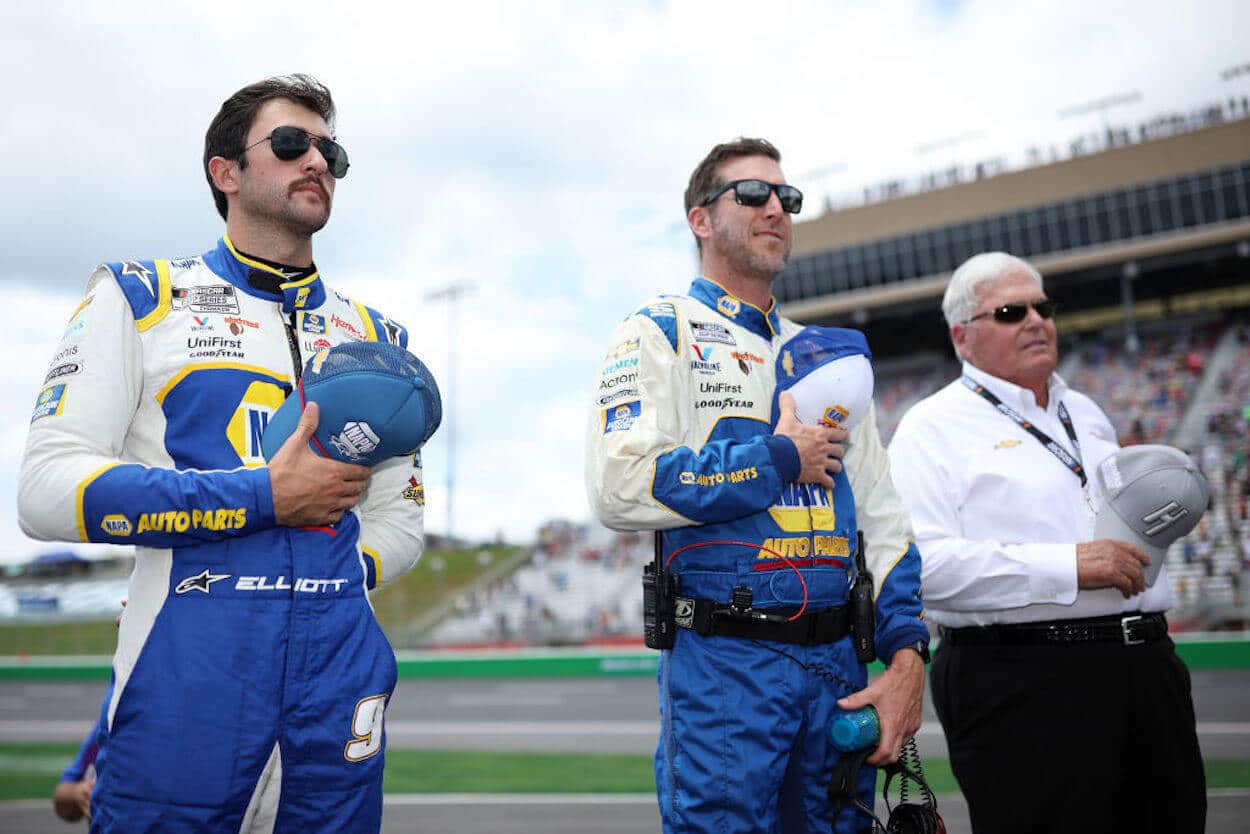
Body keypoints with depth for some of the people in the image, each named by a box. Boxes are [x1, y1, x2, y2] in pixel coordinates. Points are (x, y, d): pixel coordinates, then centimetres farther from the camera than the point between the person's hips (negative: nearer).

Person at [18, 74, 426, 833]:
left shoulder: (375, 336, 15)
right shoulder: (140, 299, 5)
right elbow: (47, 491, -6)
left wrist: (308, 589, 0)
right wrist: (264, 496, -12)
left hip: (342, 661, 4)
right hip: (186, 666, -3)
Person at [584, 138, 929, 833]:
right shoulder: (661, 334, 0)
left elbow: (884, 513, 13)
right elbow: (621, 486, -17)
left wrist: (906, 658, 1)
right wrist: (781, 458, -10)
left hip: (837, 666, 6)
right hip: (723, 664, -5)